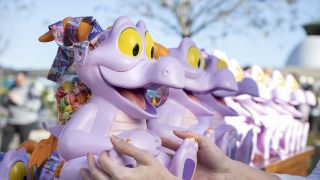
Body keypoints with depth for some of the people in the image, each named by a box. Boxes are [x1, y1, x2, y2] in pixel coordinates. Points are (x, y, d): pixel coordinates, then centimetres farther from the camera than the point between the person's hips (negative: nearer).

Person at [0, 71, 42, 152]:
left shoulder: (32, 89, -9)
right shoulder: (14, 88, 10)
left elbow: (35, 105, -21)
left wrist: (19, 101, -25)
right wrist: (8, 99, -9)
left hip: (26, 121, -6)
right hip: (12, 121, 6)